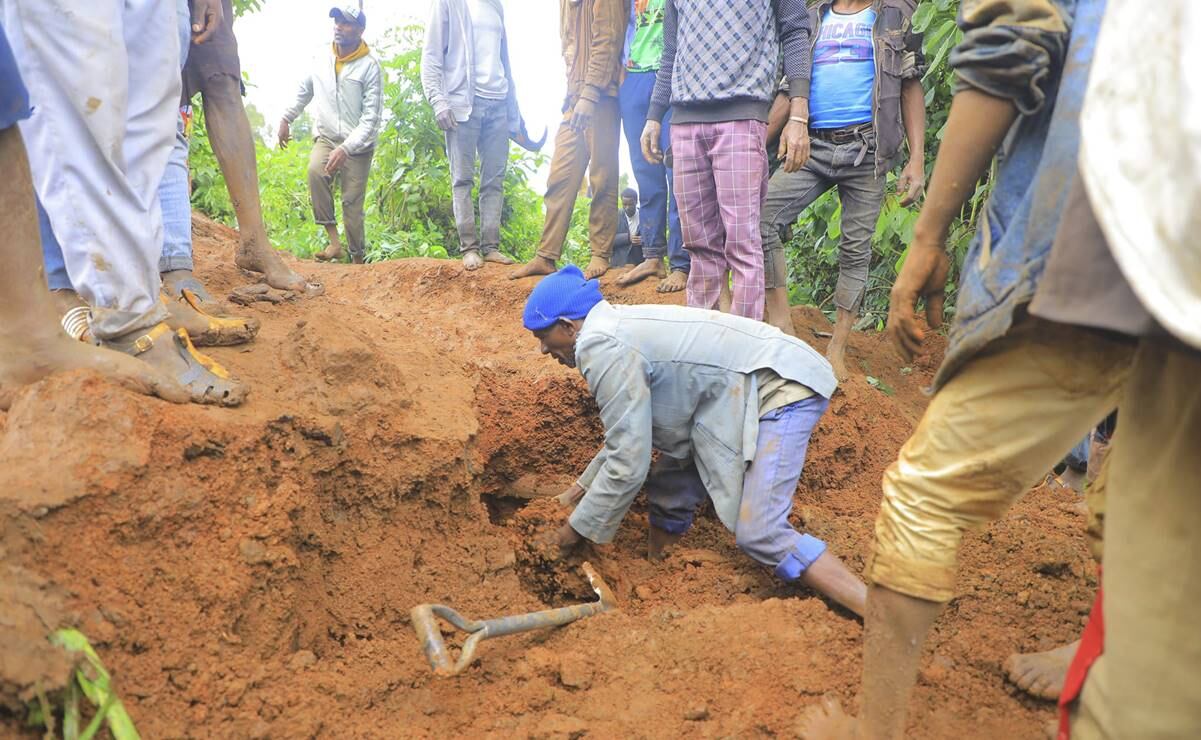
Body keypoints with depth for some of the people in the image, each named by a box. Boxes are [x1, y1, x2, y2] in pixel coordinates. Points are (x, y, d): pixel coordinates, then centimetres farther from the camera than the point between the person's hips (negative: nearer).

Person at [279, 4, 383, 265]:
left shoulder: (370, 67, -10)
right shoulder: (320, 61, 3)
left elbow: (372, 117, -15)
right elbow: (303, 93, 22)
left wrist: (345, 149, -23)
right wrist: (286, 119, 19)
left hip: (357, 147, -3)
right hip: (326, 138, 3)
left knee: (352, 205, -6)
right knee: (315, 171, -27)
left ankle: (358, 259, 8)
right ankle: (334, 241, -24)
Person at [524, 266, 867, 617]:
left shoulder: (601, 347, -18)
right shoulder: (617, 327, 12)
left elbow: (627, 465, -17)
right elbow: (633, 427, 24)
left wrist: (577, 529, -3)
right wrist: (586, 482, 27)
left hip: (781, 388, -10)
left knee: (760, 533, -18)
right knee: (670, 491, 13)